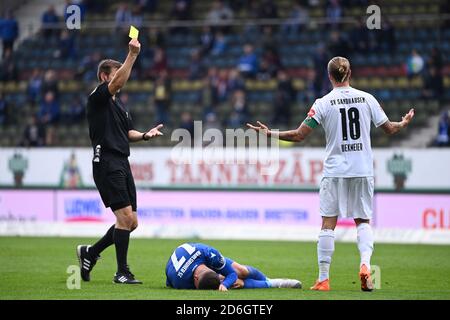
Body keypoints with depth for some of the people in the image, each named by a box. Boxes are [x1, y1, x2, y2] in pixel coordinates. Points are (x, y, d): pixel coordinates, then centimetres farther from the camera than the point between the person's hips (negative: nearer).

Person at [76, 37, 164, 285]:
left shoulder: (119, 104, 22)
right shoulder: (97, 97, -5)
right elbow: (117, 83, -22)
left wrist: (145, 135, 5)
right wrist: (132, 54, -27)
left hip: (122, 164, 9)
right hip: (107, 163, -9)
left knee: (130, 222, 7)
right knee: (125, 216, -14)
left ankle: (90, 253, 22)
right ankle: (122, 272, -6)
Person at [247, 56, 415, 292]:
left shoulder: (323, 103, -5)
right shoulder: (367, 98, 2)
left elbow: (299, 135, -7)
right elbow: (389, 129, 9)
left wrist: (270, 133, 7)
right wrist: (405, 123, 31)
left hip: (335, 171, -2)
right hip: (363, 170, 2)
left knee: (328, 224, 3)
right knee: (363, 220, 12)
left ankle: (323, 278, 2)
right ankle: (365, 263, -13)